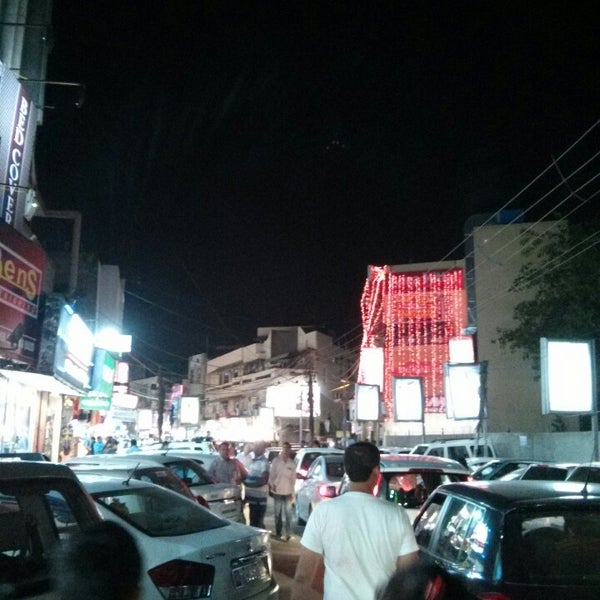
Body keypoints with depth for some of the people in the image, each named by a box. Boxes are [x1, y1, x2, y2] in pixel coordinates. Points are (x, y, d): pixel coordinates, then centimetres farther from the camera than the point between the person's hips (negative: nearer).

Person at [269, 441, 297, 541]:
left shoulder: (292, 463, 0)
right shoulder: (276, 460, -5)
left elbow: (293, 479, 4)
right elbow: (271, 474, -4)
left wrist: (293, 492, 2)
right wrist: (271, 484, -18)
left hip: (288, 492, 1)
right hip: (277, 491, -1)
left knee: (288, 514, 1)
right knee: (278, 514, 10)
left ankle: (288, 533, 8)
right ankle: (278, 533, 20)